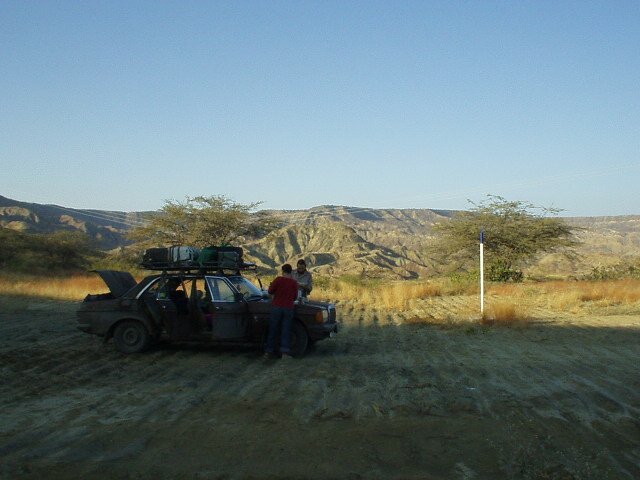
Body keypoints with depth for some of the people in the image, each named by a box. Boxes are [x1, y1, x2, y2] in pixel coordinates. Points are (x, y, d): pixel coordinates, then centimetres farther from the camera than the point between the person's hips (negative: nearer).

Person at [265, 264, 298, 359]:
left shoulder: (278, 280, -7)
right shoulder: (294, 283, 3)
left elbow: (270, 291, -1)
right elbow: (295, 297, 12)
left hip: (277, 307, -2)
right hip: (289, 308, 2)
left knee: (273, 330, 6)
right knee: (286, 331, 5)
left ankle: (270, 352, 9)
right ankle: (285, 352, -2)